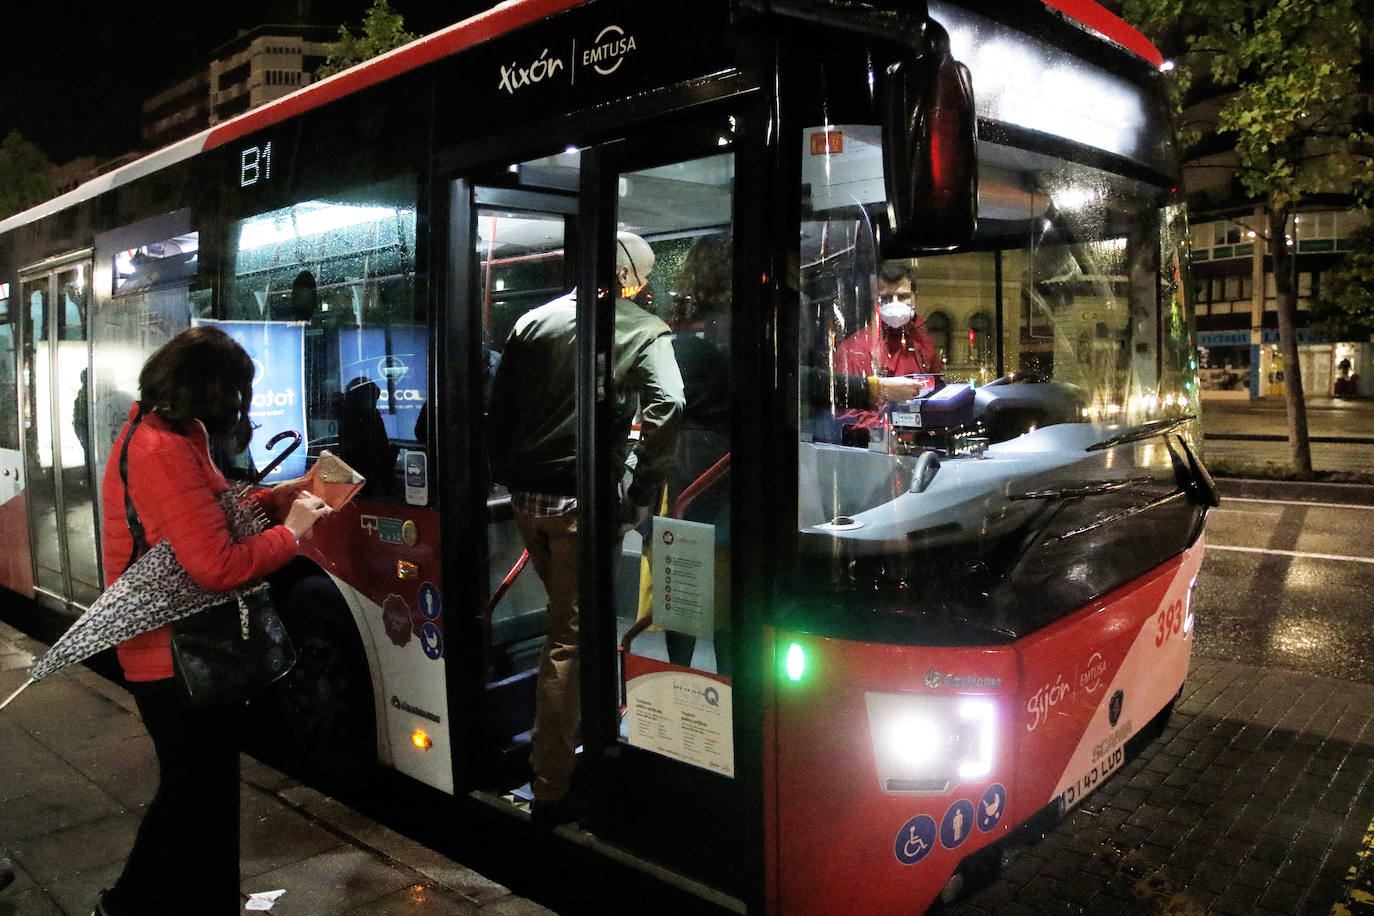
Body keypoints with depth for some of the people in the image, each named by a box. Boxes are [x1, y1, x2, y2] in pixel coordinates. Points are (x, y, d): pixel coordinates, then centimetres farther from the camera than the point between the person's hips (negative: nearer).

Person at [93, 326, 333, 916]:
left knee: (186, 790, 25)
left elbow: (206, 515, 15)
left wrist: (280, 496, 6)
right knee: (203, 800, 6)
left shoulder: (148, 431, 8)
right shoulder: (166, 452, -27)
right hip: (178, 661, -11)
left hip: (161, 652, 11)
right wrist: (290, 531, -18)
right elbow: (217, 566, -31)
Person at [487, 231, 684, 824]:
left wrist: (506, 478, 18)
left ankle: (584, 734, 39)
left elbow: (498, 408, 12)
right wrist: (639, 496, -12)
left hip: (527, 499, 6)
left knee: (567, 616, 24)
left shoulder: (532, 323, 13)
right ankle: (551, 788, 6)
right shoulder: (644, 330, -2)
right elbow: (666, 406, -18)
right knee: (570, 637, 0)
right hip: (584, 502, -6)